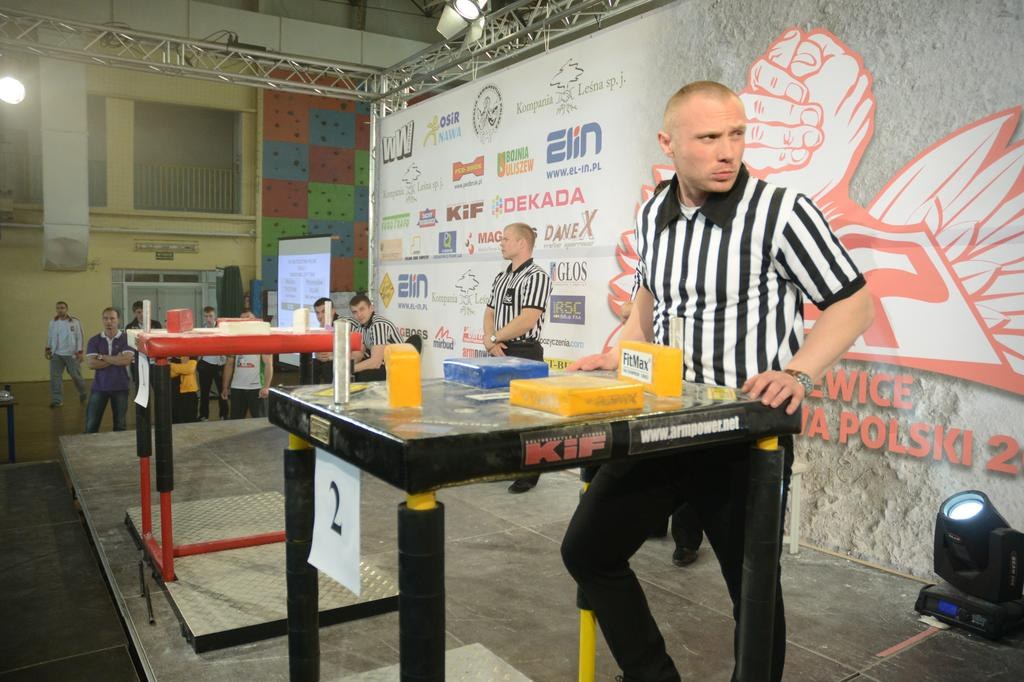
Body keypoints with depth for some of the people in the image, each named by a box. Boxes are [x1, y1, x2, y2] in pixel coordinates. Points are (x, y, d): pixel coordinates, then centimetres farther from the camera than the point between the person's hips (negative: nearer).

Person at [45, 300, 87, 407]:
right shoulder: (53, 322, 7)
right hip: (56, 354, 3)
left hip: (71, 354, -3)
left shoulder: (75, 322, -4)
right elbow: (50, 336, 13)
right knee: (55, 377, -1)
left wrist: (79, 351, -8)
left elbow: (80, 337, -4)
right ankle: (57, 400, 5)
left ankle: (83, 393, 31)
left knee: (76, 375, 6)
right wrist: (48, 348, 2)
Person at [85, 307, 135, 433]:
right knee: (91, 424, 2)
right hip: (99, 387, 1)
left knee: (120, 424, 9)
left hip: (120, 387, -1)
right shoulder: (94, 340, 2)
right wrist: (117, 360, -14)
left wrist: (103, 357, -11)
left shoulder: (126, 338, -3)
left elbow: (126, 360, -17)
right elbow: (92, 363, -10)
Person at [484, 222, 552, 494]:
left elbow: (527, 320, -22)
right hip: (499, 352, 8)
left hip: (525, 354, -8)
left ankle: (528, 473, 10)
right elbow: (489, 312, 14)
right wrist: (489, 340, -7)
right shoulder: (501, 277, 14)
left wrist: (493, 338, -11)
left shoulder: (537, 276, -13)